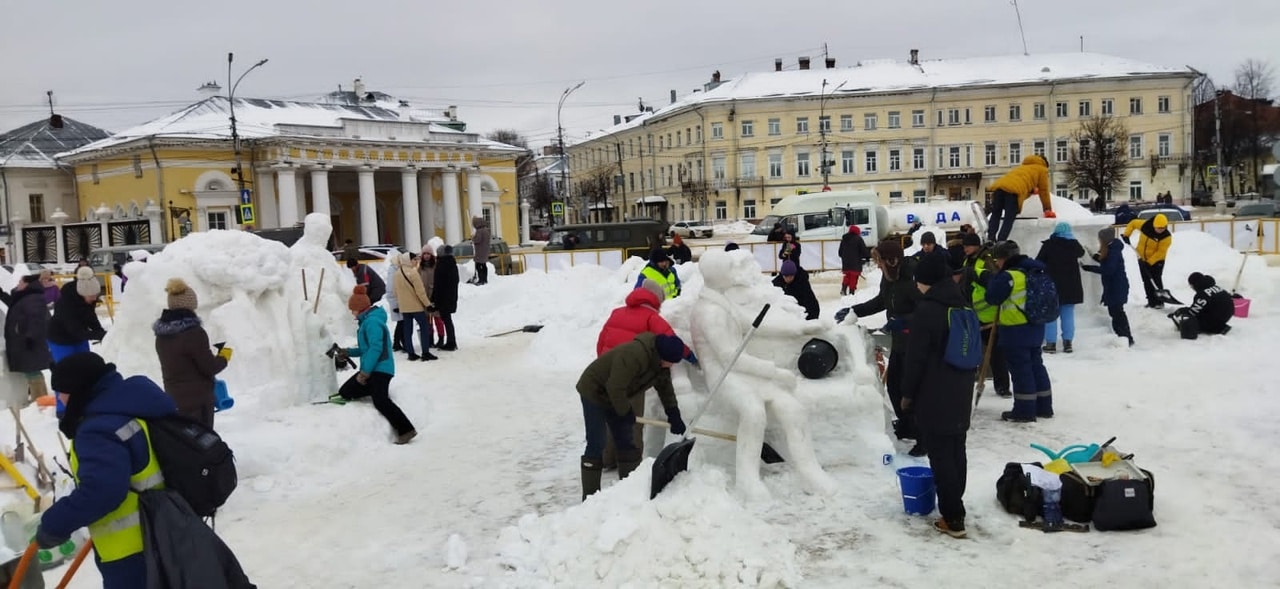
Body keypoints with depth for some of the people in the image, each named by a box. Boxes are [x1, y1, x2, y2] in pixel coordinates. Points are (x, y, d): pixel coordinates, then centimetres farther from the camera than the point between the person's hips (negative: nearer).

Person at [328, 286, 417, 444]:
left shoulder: (372, 321, -16)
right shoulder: (368, 321, 18)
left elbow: (376, 348, -23)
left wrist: (365, 372, -22)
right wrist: (348, 352, 16)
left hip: (379, 369, -11)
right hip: (373, 370, 11)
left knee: (381, 401, -21)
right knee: (346, 392, 13)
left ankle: (405, 430, -23)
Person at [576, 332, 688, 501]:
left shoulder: (660, 362, -6)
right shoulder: (634, 356, -36)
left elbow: (665, 388, 6)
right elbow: (615, 388, -33)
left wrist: (674, 415, -3)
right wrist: (626, 412, -20)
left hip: (613, 397, 9)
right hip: (593, 391, -9)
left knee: (625, 442, 10)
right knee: (596, 445, -10)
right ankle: (590, 497, -3)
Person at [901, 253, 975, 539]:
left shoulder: (926, 310, -17)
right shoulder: (964, 306, 9)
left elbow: (916, 357, -15)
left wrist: (907, 393, -5)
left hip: (934, 395, -8)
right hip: (961, 393, 8)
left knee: (941, 455, -4)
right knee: (956, 450, 17)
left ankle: (953, 518, -3)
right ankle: (954, 504, 30)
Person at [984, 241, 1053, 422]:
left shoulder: (1009, 276, -20)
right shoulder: (1033, 271, 8)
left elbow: (992, 297, -13)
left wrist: (996, 277, 1)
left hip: (1016, 331, -9)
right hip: (1035, 327, 9)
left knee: (1020, 369, -1)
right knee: (1036, 365, 18)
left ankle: (1025, 410, 5)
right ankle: (1043, 406, 26)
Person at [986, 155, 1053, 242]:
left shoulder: (1023, 167, 43)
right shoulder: (1042, 169, 25)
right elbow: (1044, 191, 25)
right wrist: (1048, 210, 30)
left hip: (998, 185, 6)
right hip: (1014, 190, -6)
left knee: (995, 215, 11)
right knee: (1009, 219, -8)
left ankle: (990, 239, -4)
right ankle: (1000, 242, -20)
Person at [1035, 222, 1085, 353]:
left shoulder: (1048, 245, -9)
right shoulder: (1074, 244, 2)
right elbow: (1081, 253, 25)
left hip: (1052, 284, -3)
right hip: (1070, 285, 3)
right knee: (1068, 314, 8)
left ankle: (1051, 343, 0)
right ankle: (1067, 343, 6)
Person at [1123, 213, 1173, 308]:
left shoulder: (1166, 236, -25)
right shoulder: (1145, 225, -17)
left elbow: (1160, 252, -25)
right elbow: (1133, 223, 3)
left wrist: (1149, 262, -28)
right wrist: (1126, 235, -2)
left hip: (1156, 260, -4)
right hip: (1142, 257, 4)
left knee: (1156, 281, -7)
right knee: (1147, 281, 9)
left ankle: (1159, 302, 3)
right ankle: (1152, 302, 17)